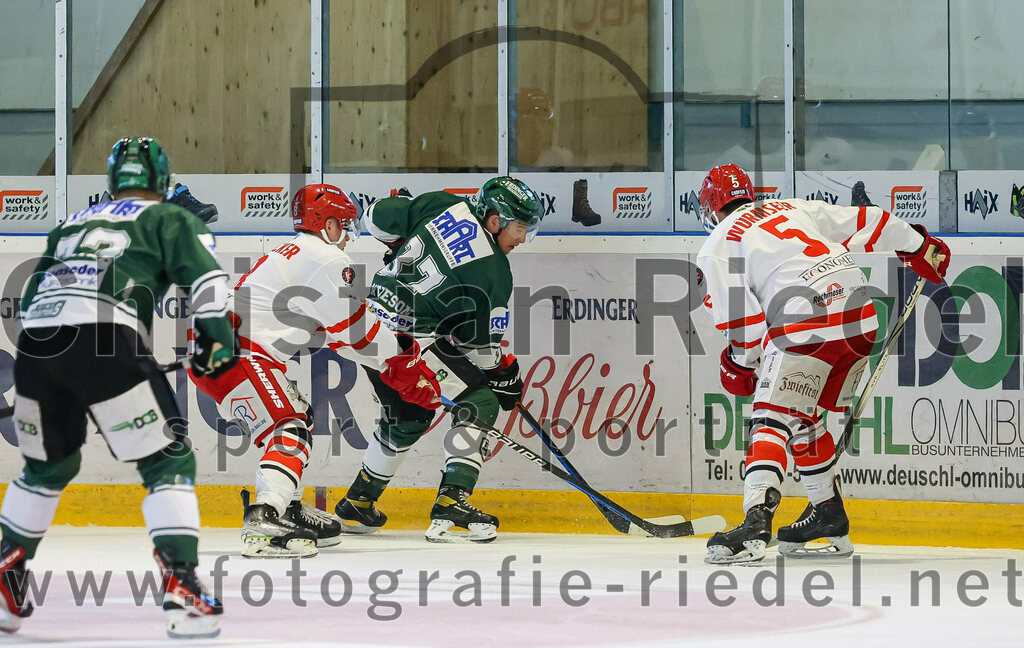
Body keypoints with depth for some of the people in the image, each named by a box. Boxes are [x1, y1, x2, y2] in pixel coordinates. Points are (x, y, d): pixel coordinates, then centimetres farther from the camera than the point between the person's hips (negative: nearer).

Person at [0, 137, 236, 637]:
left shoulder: (72, 224, 34)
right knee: (168, 460, 3)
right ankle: (181, 589, -11)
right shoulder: (168, 219, 19)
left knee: (48, 465, 27)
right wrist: (216, 336, 5)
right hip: (104, 341, -5)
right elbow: (205, 276, 2)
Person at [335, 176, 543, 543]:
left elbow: (377, 218, 12)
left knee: (408, 416, 26)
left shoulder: (440, 206, 4)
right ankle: (450, 508, -11)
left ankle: (357, 506, 39)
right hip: (411, 338, -8)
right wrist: (507, 376, 15)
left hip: (372, 318, 8)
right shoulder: (495, 274, -9)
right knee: (479, 403, -1)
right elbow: (482, 345, -3)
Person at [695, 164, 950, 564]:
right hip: (861, 319, 7)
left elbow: (742, 320, 0)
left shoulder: (719, 245, 9)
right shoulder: (794, 209, 25)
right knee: (803, 418, 23)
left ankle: (756, 524, -28)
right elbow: (866, 223, 25)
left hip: (806, 324, -7)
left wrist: (739, 365, 17)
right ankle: (830, 517, 26)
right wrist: (919, 246, 39)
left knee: (773, 421, -9)